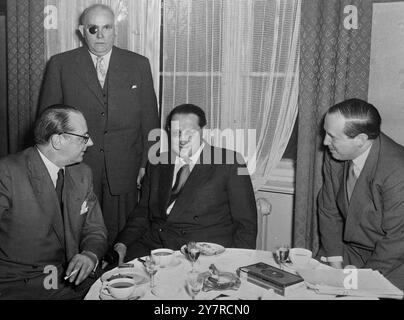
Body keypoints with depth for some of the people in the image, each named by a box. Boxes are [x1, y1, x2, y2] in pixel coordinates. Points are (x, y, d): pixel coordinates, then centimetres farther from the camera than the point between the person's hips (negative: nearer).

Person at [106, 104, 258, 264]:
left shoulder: (228, 162, 2)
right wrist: (122, 243, 3)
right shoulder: (157, 163, 16)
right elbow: (143, 211, 19)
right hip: (154, 243, 5)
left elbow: (246, 223, 0)